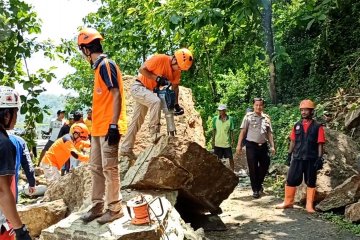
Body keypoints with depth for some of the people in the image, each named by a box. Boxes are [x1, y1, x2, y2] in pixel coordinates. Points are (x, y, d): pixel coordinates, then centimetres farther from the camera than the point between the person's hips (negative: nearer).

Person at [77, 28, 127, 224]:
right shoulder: (99, 66, 16)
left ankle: (115, 209, 8)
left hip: (108, 128, -10)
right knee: (96, 167, 13)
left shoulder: (106, 64, -11)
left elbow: (117, 95, -18)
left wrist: (113, 125, -22)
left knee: (109, 168, -3)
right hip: (98, 128, 10)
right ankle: (97, 207, 23)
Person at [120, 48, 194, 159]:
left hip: (149, 90, 8)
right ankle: (155, 132, -29)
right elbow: (142, 69, -19)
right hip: (138, 87, -8)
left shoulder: (177, 71, -5)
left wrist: (176, 105, -3)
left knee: (137, 121, 9)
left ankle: (126, 149, 15)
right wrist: (157, 78, -26)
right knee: (156, 101, -34)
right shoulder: (160, 59, -24)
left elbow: (175, 87, 5)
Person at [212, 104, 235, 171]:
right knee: (218, 159, 11)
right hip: (218, 143, 1)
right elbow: (214, 130, 5)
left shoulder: (230, 119, -6)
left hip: (227, 143, -1)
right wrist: (213, 140, 5)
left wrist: (232, 140, -3)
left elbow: (232, 131, 0)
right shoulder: (215, 118, -2)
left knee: (230, 158, 6)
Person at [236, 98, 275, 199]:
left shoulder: (266, 118, 10)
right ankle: (255, 189, 13)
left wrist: (272, 146, 6)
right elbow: (243, 131, -3)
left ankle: (259, 184, 33)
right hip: (251, 145, -4)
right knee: (253, 168, 0)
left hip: (263, 145, 4)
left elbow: (269, 133, 13)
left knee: (265, 166, 9)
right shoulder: (248, 116, -1)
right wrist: (239, 145, -8)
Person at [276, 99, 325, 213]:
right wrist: (289, 155, 8)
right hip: (297, 158, 3)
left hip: (311, 159, -3)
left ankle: (309, 206, 17)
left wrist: (319, 159, -10)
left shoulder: (317, 127, -2)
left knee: (311, 183, 6)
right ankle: (288, 202, 18)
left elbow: (320, 144, -4)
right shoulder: (297, 126, 7)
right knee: (291, 180, 4)